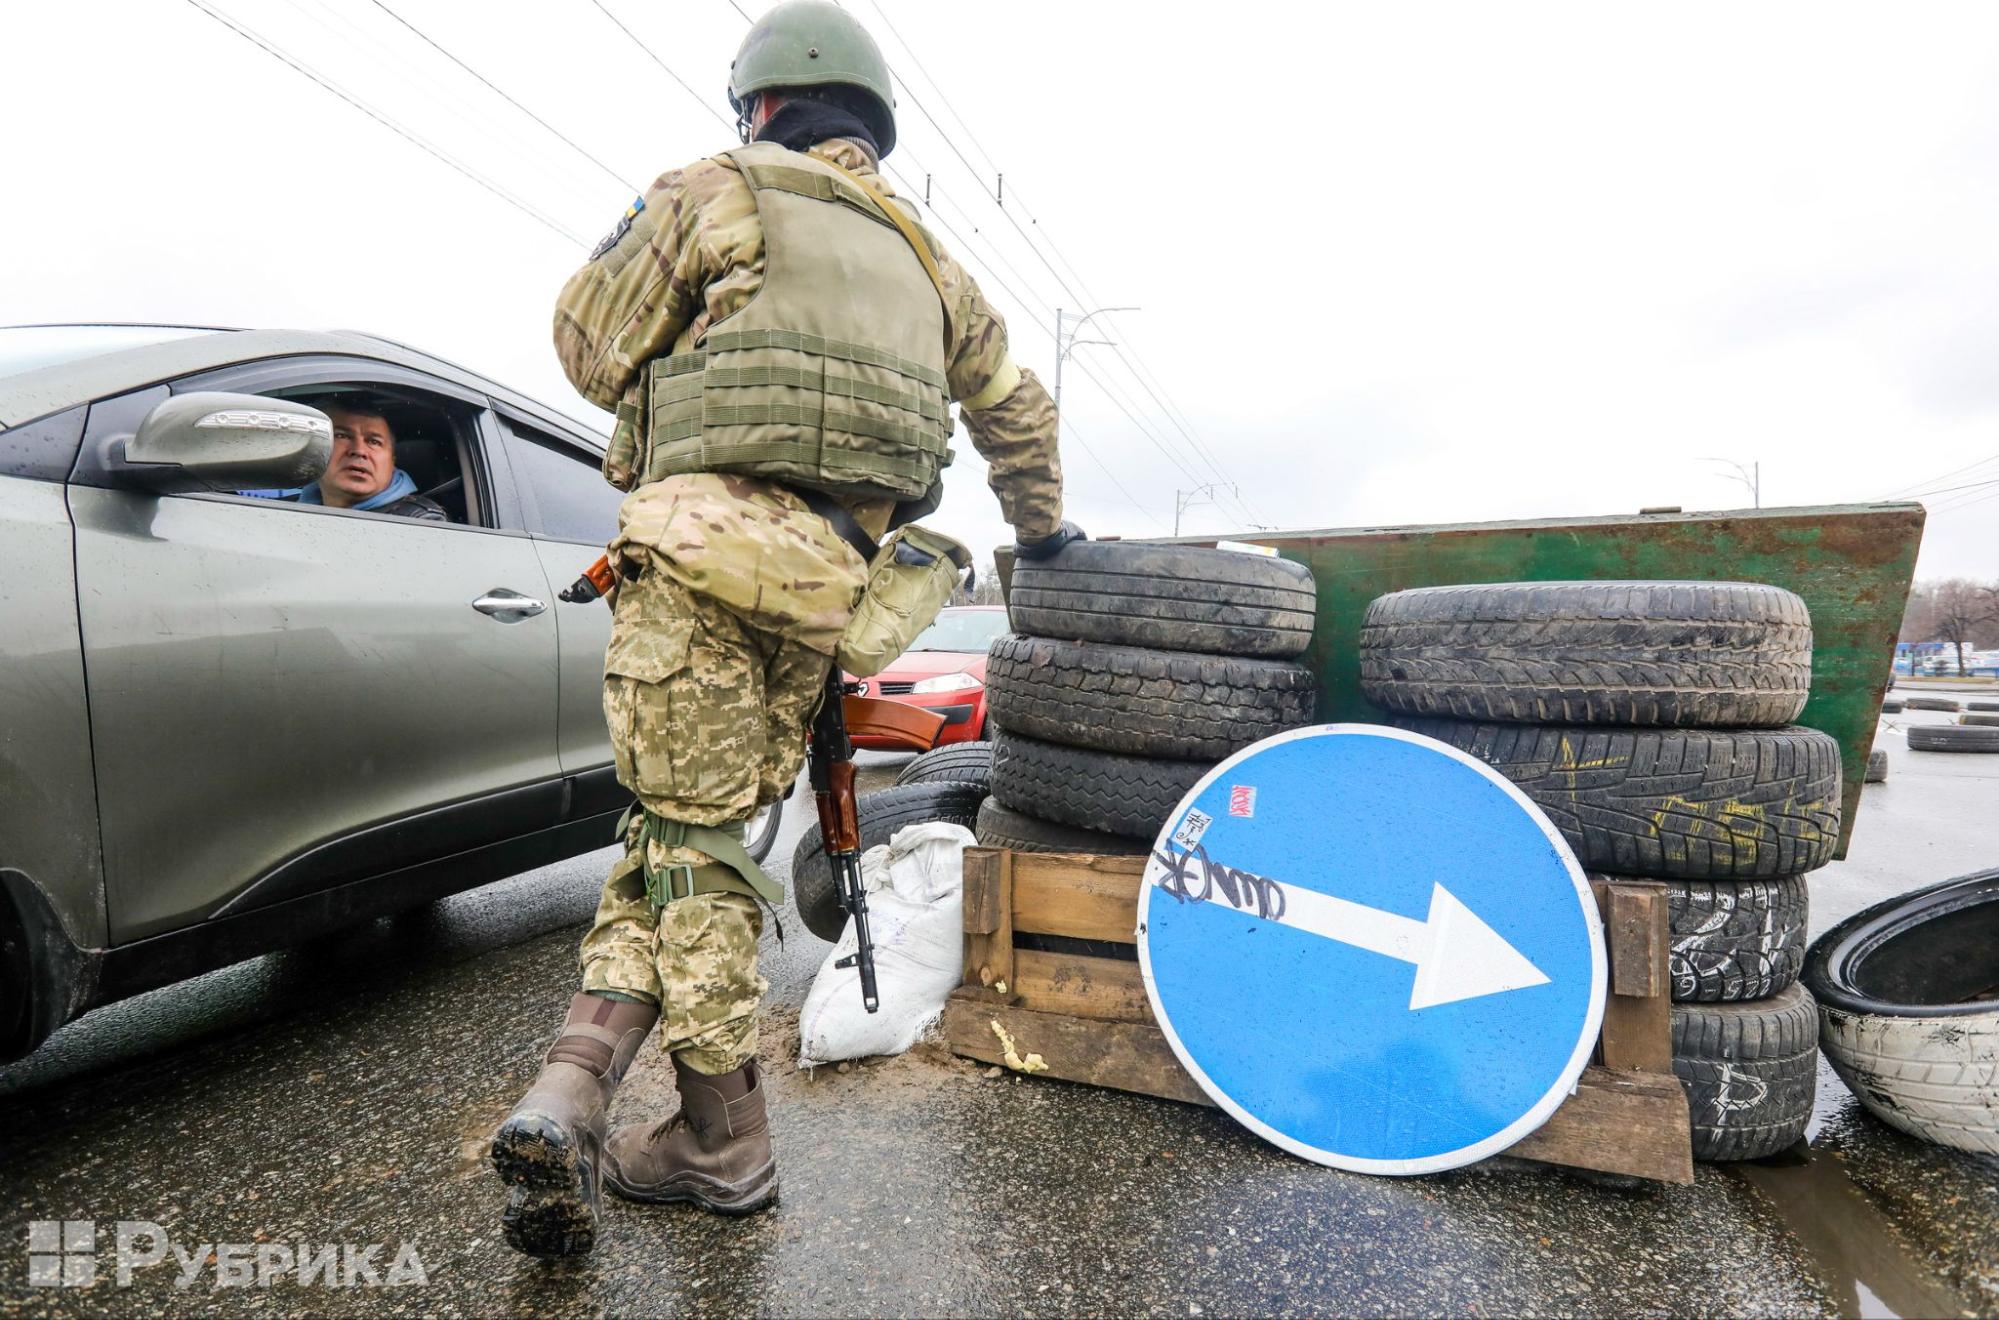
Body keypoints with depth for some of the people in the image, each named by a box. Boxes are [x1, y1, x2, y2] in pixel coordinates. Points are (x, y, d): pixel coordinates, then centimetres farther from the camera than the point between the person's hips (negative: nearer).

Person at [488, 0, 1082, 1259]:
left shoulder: (718, 191, 10)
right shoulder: (922, 255, 25)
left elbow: (590, 346, 7)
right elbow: (1017, 404, 31)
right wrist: (1042, 528, 44)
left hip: (705, 549, -4)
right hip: (829, 582, 5)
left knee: (691, 834, 2)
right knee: (692, 832, 10)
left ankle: (727, 1143, 5)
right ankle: (571, 1094, 9)